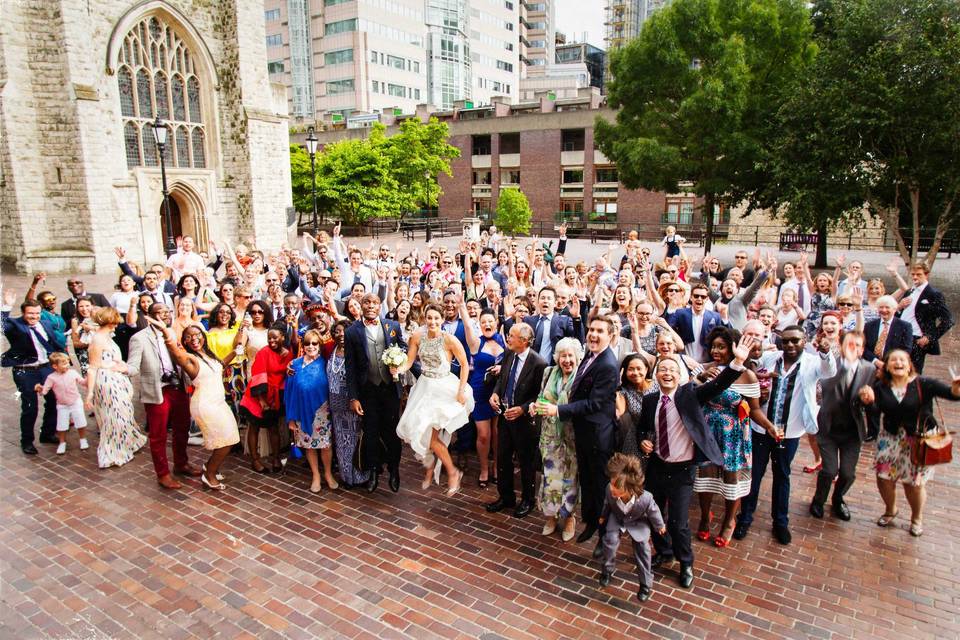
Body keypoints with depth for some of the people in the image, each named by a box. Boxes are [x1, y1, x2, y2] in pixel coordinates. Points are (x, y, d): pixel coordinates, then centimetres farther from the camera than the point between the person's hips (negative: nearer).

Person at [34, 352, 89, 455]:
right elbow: (45, 391, -13)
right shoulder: (51, 378, -13)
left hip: (76, 403, 1)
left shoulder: (73, 372, -7)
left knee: (81, 423, 8)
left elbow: (82, 382, 4)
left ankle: (83, 440, 27)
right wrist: (40, 389, -34)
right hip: (62, 405, -1)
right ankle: (62, 443, 22)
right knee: (61, 426, 4)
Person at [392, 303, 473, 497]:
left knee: (430, 434, -9)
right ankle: (430, 469, 34)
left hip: (444, 389, -5)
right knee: (420, 430, 8)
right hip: (424, 387, 5)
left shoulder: (450, 339, -15)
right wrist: (397, 369, -23)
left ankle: (453, 472, 13)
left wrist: (461, 391, -11)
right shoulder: (417, 337, -3)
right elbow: (408, 362, -1)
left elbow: (464, 365, -8)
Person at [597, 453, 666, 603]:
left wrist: (660, 526, 3)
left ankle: (646, 584, 18)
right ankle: (607, 571, 14)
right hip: (617, 518, 2)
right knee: (610, 540, -14)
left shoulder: (646, 499, -43)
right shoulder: (610, 490, -37)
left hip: (638, 522, -1)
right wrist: (604, 516, 10)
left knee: (642, 548, -4)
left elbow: (654, 512, -17)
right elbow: (607, 503, -9)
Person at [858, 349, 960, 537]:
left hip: (918, 441, -3)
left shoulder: (923, 384, -15)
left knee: (914, 483, 7)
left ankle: (917, 518, 36)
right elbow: (876, 412, -16)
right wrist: (868, 401, -37)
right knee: (884, 478, 8)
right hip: (890, 440, 3)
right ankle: (890, 510, 38)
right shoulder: (880, 386, -6)